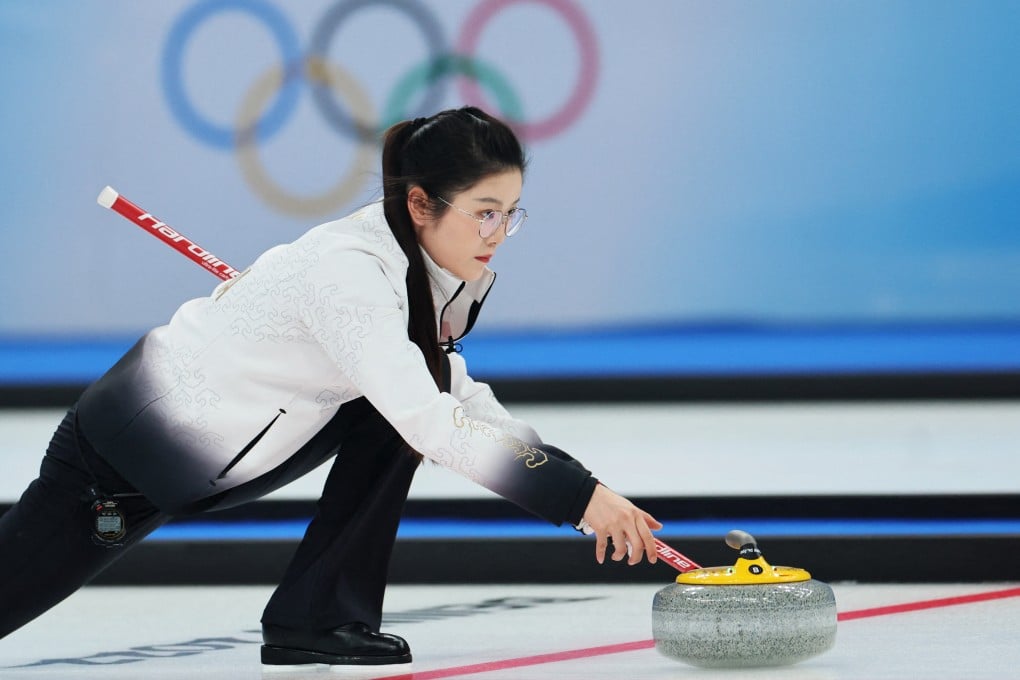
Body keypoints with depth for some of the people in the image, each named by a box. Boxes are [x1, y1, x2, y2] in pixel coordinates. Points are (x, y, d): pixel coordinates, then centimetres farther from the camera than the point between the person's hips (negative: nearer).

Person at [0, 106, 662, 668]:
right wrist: (580, 497, -36)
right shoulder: (351, 272, -31)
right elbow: (434, 425, -37)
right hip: (128, 450, -8)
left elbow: (455, 396, 6)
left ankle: (317, 617, -5)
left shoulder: (428, 263, -5)